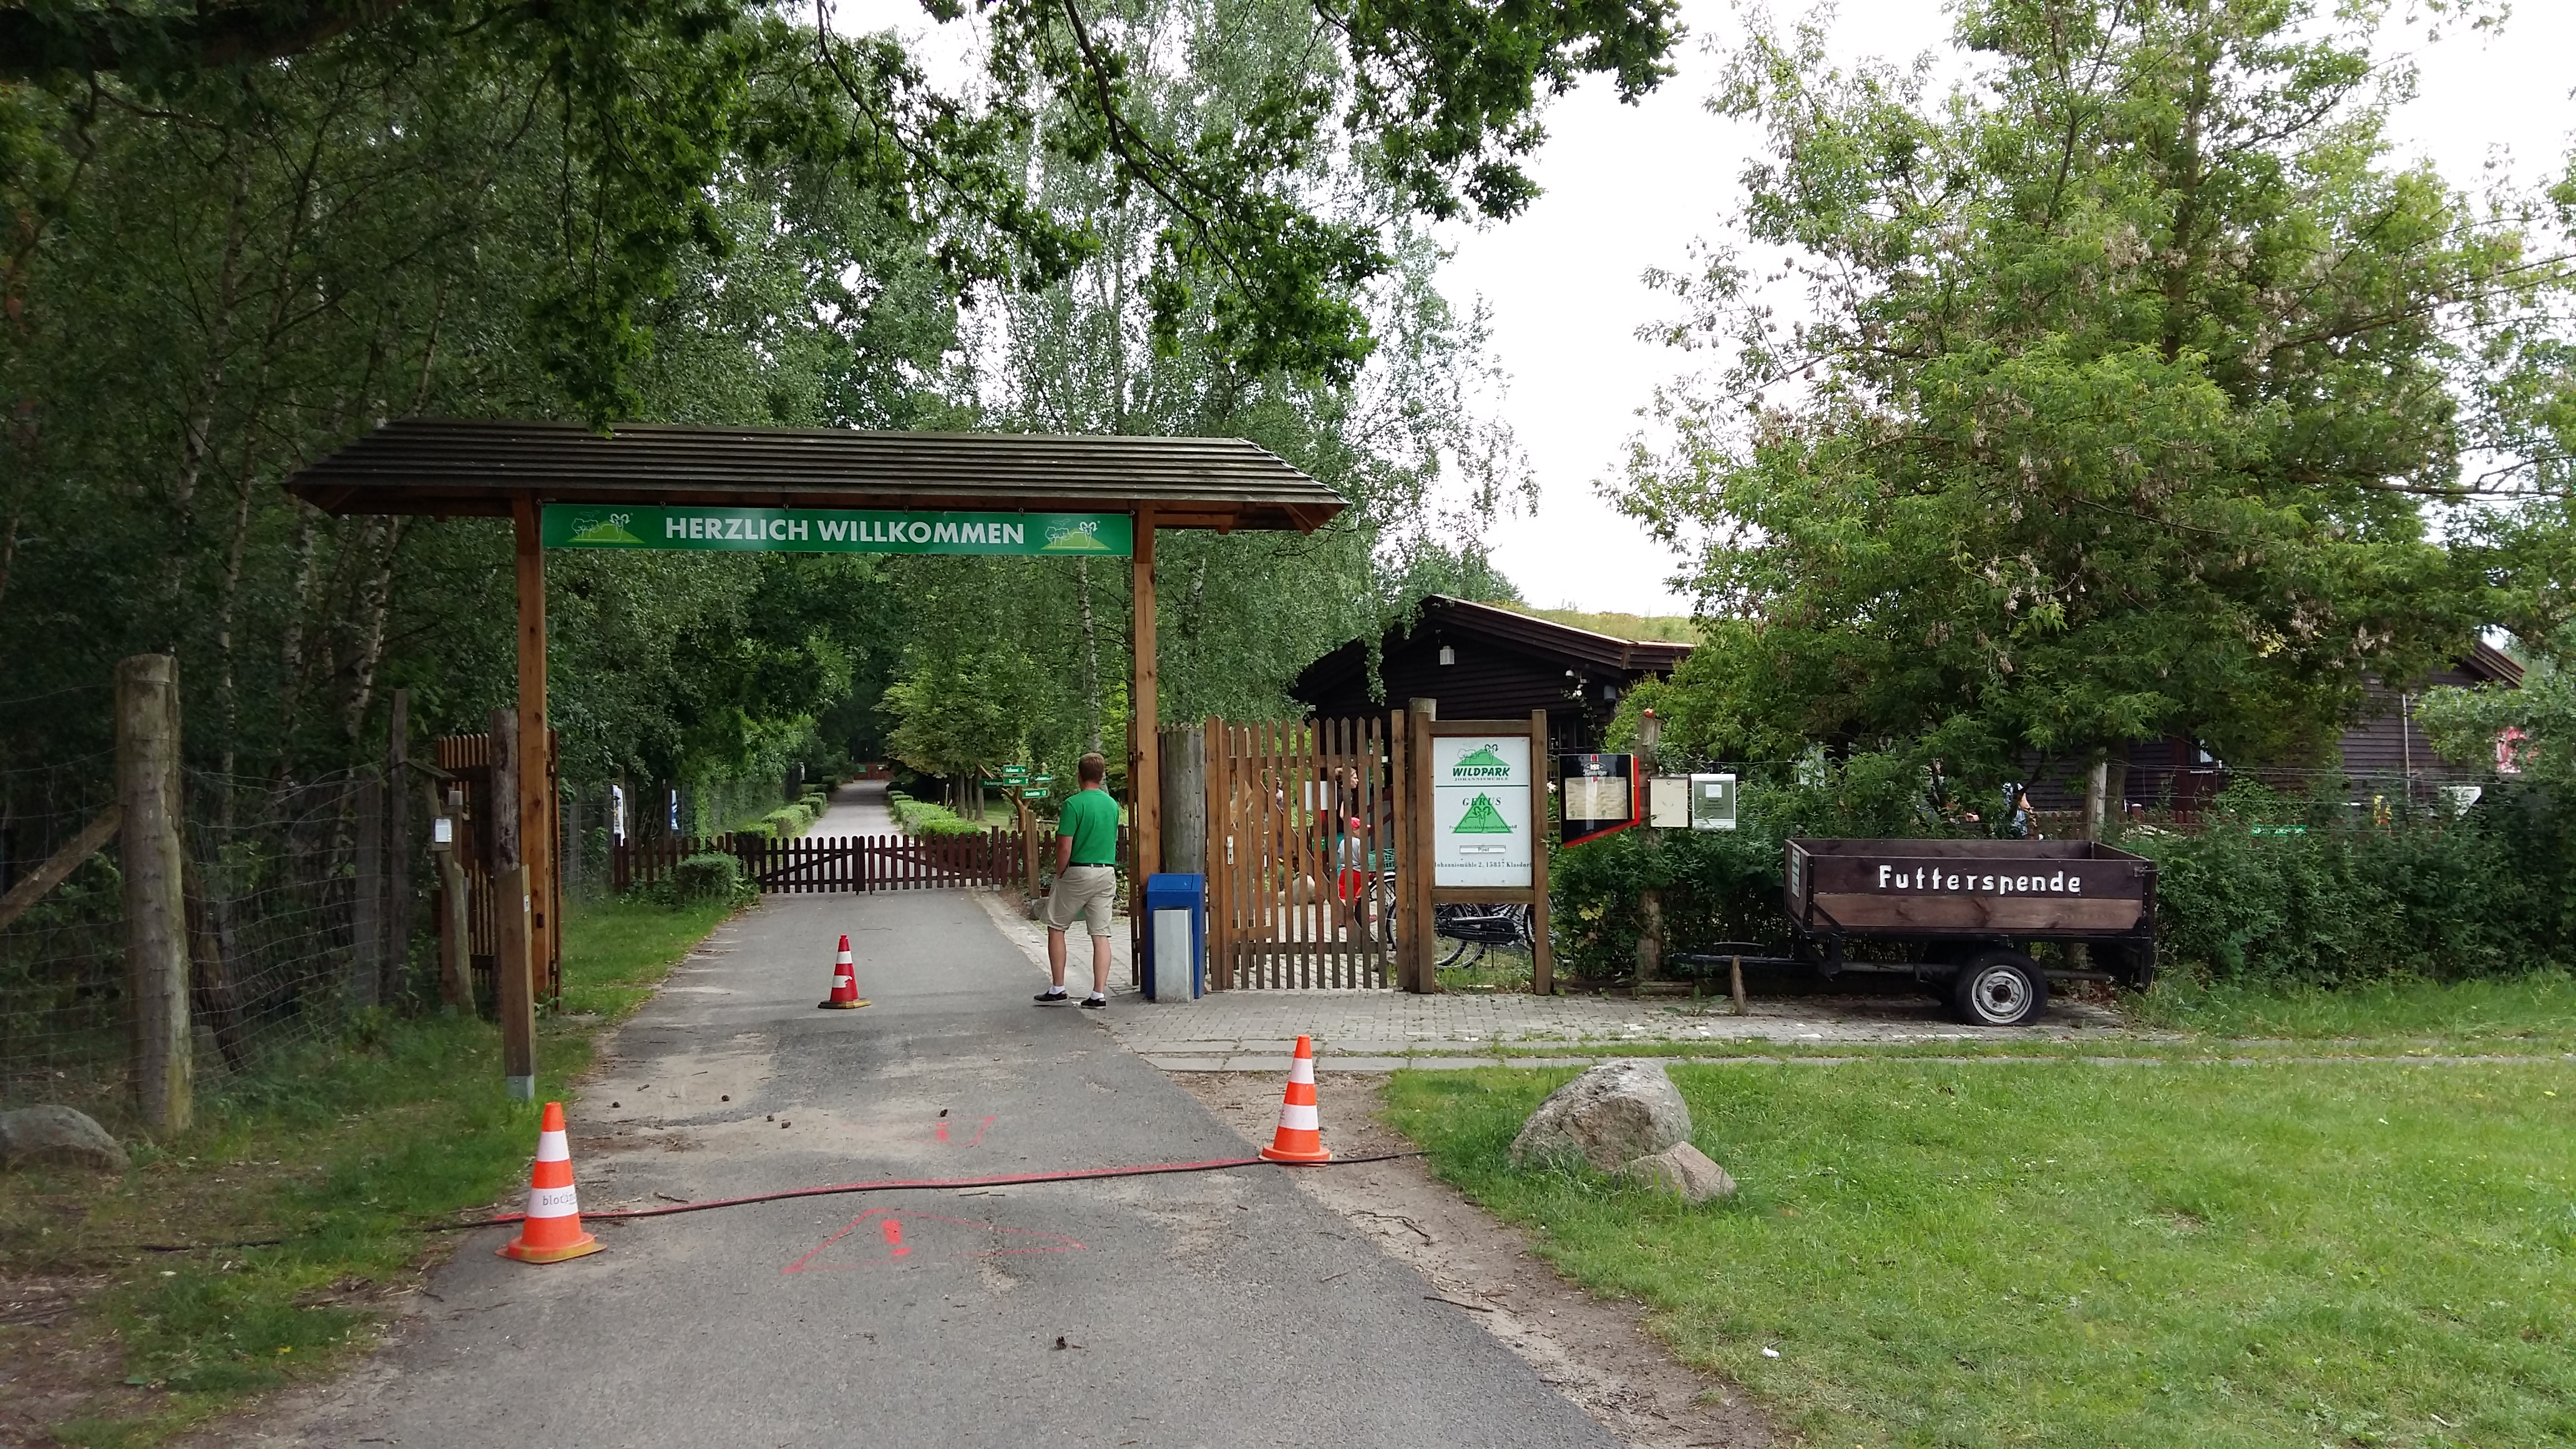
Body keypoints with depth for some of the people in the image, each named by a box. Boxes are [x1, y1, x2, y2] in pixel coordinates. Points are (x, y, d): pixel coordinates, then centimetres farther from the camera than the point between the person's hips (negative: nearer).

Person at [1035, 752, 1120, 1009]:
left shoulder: (1074, 804, -12)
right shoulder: (1112, 804, 8)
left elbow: (1065, 847, -14)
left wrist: (1059, 875, -2)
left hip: (1078, 872, -5)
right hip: (1107, 873, 5)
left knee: (1056, 928, 9)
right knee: (1101, 934, 4)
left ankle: (1058, 990, 10)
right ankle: (1099, 994, 1)